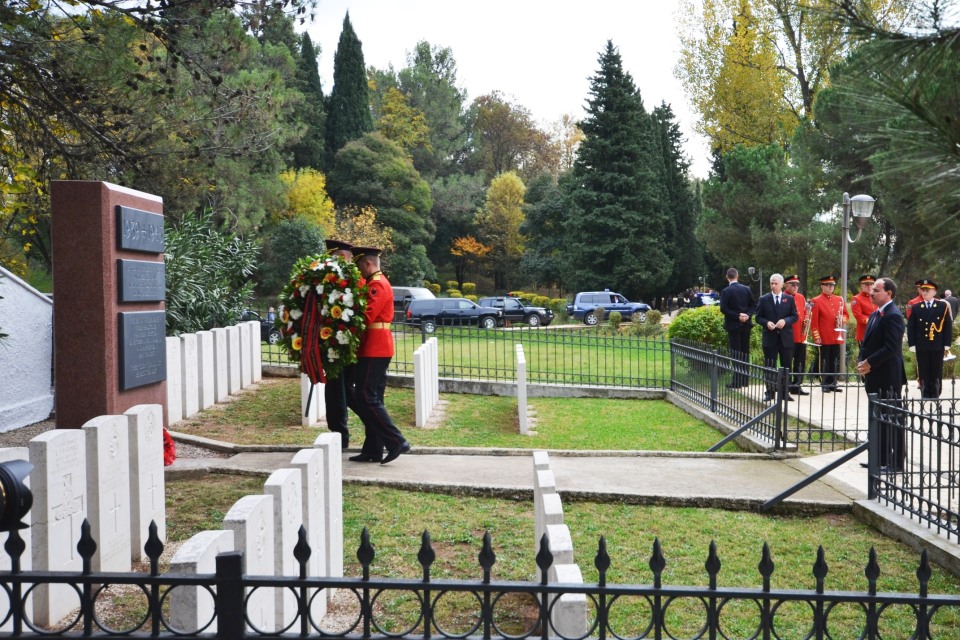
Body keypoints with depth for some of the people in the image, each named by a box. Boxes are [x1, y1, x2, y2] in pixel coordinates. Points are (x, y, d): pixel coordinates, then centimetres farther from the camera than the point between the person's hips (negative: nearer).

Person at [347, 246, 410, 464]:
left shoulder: (377, 285, -13)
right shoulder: (376, 283, 19)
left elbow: (367, 316, -23)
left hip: (373, 351, -10)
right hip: (377, 349, 10)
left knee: (366, 399, -9)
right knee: (372, 398, 11)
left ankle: (397, 442, -9)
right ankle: (373, 450, 15)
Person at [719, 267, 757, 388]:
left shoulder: (726, 291, -9)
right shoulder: (747, 289, 5)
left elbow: (723, 309, -17)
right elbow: (754, 305, 2)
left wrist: (737, 316, -14)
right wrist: (747, 315, -6)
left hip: (733, 324, -4)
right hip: (746, 324, 4)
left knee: (736, 352, -3)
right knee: (745, 351, 11)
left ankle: (737, 381, -4)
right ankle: (744, 379, 16)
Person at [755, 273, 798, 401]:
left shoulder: (789, 299, 5)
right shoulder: (764, 299, 3)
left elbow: (795, 316, 4)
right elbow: (759, 317, 4)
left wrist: (785, 321, -15)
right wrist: (766, 323, -16)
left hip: (786, 337, 1)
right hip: (770, 337, -1)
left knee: (786, 366, 7)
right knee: (769, 366, 1)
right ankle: (770, 392, 7)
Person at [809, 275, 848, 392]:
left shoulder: (839, 300, 13)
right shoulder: (816, 301, -4)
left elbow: (845, 314, 19)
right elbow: (813, 321, -8)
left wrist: (842, 319, -5)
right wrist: (816, 337, -13)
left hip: (836, 338, 5)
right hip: (823, 338, -5)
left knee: (835, 362, 8)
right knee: (824, 361, 0)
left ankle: (833, 383, 15)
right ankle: (824, 384, 6)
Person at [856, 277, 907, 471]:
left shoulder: (893, 316, -14)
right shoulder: (875, 315, 16)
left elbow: (891, 347, -22)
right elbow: (867, 343, 18)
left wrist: (870, 363, -18)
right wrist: (861, 362, 2)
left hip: (889, 378, -9)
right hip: (875, 377, 9)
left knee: (893, 419, -2)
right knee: (879, 418, 14)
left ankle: (897, 462, 5)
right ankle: (881, 459, 23)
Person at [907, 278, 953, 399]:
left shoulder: (943, 306, 3)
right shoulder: (916, 307, 5)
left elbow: (948, 326, 1)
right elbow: (910, 327, 4)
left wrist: (947, 345, -3)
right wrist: (912, 344, -3)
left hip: (938, 346, -1)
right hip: (921, 346, 1)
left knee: (936, 373, 6)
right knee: (923, 373, 4)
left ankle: (935, 396, 14)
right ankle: (925, 396, 11)